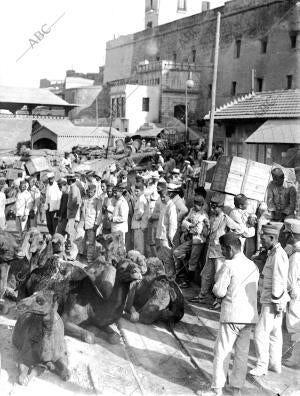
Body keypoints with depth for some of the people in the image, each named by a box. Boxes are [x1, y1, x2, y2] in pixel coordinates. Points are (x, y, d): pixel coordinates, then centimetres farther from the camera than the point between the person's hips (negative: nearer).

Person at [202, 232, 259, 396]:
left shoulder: (229, 265, -14)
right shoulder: (253, 266, 8)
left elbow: (219, 291, -15)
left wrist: (216, 289, 6)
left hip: (232, 316, -6)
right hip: (250, 315, 7)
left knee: (222, 353, 5)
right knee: (242, 354, 13)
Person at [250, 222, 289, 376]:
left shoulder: (278, 255, -20)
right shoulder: (273, 253, 12)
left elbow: (278, 282, -21)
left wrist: (276, 304, -19)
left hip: (272, 302, -10)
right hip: (270, 300, 10)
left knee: (261, 333, -5)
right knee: (274, 333, 17)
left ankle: (262, 365, 6)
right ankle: (275, 364, 27)